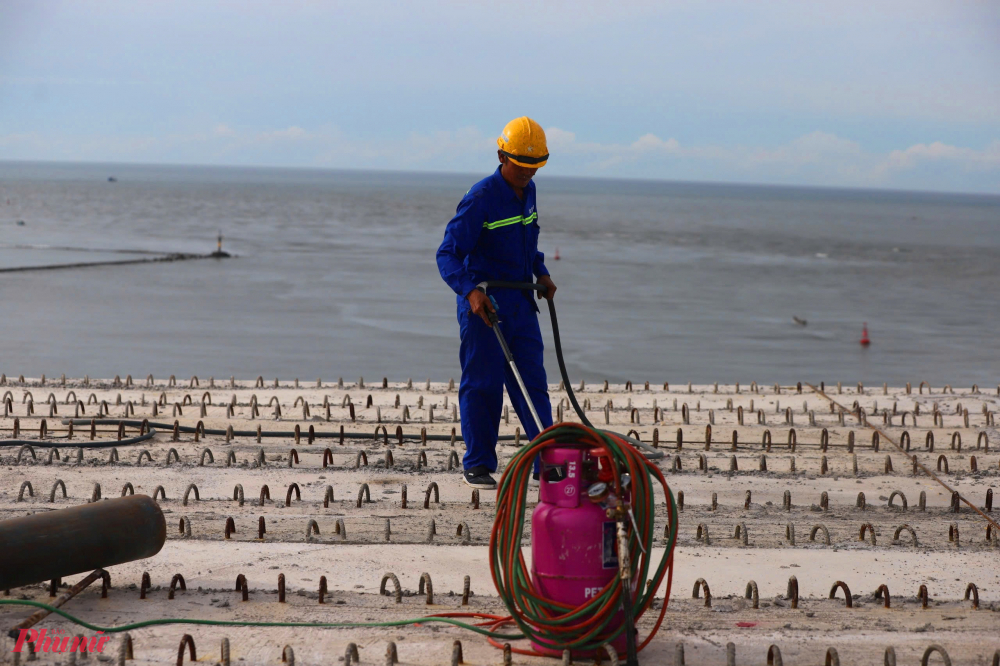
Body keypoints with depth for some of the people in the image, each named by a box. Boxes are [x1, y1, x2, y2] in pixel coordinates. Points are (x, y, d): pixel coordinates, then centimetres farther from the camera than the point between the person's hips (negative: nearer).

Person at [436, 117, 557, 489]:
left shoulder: (528, 191, 8)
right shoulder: (480, 199, -15)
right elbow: (448, 253, -18)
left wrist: (541, 273, 13)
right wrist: (470, 290, -32)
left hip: (521, 302, 7)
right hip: (484, 303, -7)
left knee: (532, 381, 5)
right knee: (483, 384, 0)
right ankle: (478, 465, 9)